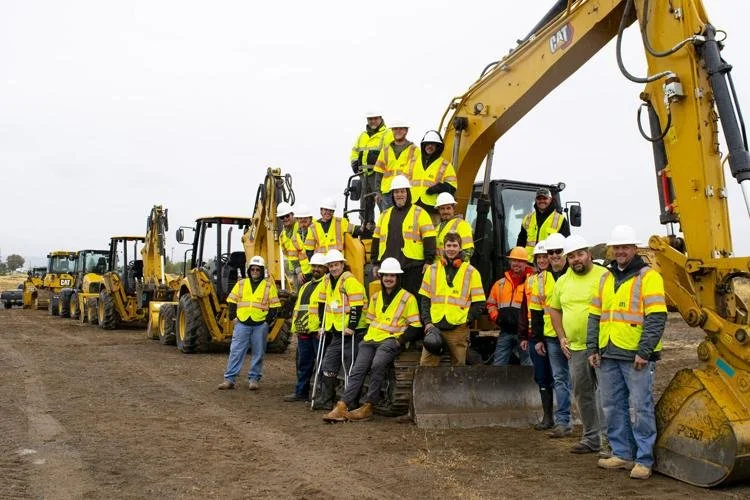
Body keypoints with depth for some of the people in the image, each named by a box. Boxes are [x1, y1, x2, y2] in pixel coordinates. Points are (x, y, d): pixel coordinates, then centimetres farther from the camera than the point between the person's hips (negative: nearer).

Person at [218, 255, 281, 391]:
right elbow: (232, 301, 13)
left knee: (258, 353, 5)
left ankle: (254, 378, 16)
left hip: (260, 325, -1)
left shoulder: (269, 285, 5)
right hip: (242, 323, 1)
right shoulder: (241, 284, 10)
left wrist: (269, 320, -6)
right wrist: (233, 316, 1)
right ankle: (229, 379, 3)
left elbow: (274, 305, 4)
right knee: (236, 352, -1)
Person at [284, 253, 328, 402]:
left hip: (318, 332, -8)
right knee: (303, 363, 14)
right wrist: (296, 326, 18)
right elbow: (297, 307, 26)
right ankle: (301, 392, 23)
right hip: (303, 332, 8)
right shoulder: (305, 286, 23)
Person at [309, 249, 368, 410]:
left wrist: (351, 327, -19)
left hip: (352, 332, -8)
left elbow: (357, 306, -18)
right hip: (336, 332, 8)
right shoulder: (327, 281, 10)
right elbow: (322, 304, 20)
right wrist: (323, 325, 16)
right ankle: (326, 399, 21)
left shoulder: (350, 280, -14)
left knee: (351, 368, -2)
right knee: (328, 365, 11)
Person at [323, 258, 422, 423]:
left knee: (377, 364, -31)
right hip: (371, 339, 5)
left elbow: (415, 326, 0)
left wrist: (400, 340, -11)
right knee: (358, 370, -14)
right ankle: (342, 406, -21)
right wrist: (366, 337, 10)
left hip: (391, 340, -5)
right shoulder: (375, 297, 21)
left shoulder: (407, 298, 2)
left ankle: (368, 407, -24)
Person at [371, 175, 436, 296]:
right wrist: (375, 263, 15)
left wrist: (429, 261, -11)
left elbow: (429, 239, -4)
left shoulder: (419, 213, 2)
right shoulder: (385, 215, 17)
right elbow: (376, 240, 20)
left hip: (412, 267, -5)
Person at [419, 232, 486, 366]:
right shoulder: (432, 269, 11)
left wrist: (466, 320, -6)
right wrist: (427, 323, 0)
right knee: (426, 365, -3)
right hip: (434, 327, 2)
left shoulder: (471, 272, 4)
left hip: (458, 329, -1)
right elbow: (424, 299, 11)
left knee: (458, 365, 6)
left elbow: (479, 303, 4)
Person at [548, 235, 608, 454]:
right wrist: (562, 337, 9)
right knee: (582, 394, 14)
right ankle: (591, 438, 27)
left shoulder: (603, 276, -7)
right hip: (575, 348, 6)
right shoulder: (562, 281, 10)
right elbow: (554, 309, 19)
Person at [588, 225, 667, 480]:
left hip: (636, 356, -6)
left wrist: (644, 351, -16)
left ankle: (644, 460, 9)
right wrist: (592, 348, 10)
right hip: (608, 355, 7)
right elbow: (595, 315, 18)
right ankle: (622, 454, 24)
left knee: (640, 408, -2)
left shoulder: (648, 277, -4)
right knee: (613, 408, 12)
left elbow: (657, 317, -11)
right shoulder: (605, 278, 16)